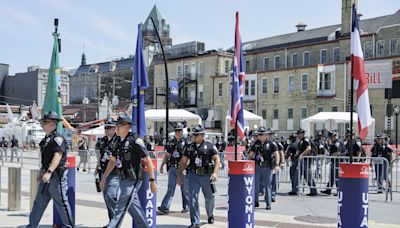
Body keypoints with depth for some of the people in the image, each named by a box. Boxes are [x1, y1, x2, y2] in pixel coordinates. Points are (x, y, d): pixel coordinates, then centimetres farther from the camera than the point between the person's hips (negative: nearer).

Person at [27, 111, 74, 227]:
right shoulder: (47, 139, 16)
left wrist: (49, 172, -33)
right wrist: (42, 172, 25)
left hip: (56, 175, -10)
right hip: (47, 174, 10)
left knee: (61, 201, -2)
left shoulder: (57, 138, -15)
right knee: (39, 201, 14)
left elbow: (57, 156, -25)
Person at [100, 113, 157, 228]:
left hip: (132, 181, -8)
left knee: (120, 209, -12)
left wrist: (152, 181, -14)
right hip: (123, 180, 8)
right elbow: (112, 161, 19)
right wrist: (104, 178, 17)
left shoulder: (135, 142, -15)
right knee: (134, 208, 17)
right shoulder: (117, 142, 9)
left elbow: (148, 162, -13)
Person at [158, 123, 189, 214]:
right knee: (170, 188, -3)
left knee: (185, 189, 8)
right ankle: (165, 208, -10)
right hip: (172, 168, 3)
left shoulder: (186, 142, -4)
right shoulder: (171, 142, 11)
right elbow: (167, 155, 18)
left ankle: (186, 206, 23)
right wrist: (162, 165, 11)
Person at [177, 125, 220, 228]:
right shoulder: (189, 147, 8)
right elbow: (183, 161, 11)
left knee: (209, 198, 14)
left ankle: (210, 215, 43)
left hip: (207, 175, -1)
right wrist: (179, 175, 6)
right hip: (193, 175, 2)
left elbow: (217, 159, -7)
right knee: (193, 198, -9)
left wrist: (215, 172, -20)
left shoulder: (209, 146, -2)